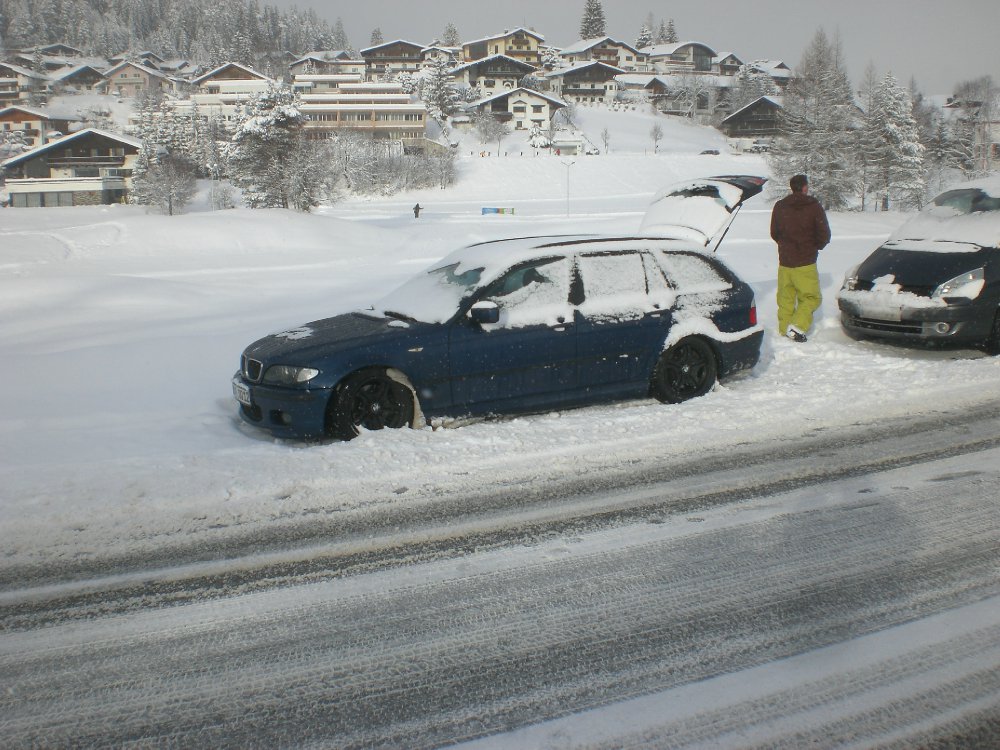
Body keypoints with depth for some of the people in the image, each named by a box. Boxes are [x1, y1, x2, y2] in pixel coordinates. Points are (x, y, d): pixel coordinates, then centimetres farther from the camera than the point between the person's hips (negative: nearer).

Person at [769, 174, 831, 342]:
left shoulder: (779, 207, 3)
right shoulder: (814, 207, -8)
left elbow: (774, 233, 12)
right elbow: (824, 235, -6)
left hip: (784, 262, 4)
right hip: (805, 263, -4)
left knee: (785, 299, 14)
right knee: (810, 297, 4)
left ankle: (785, 329, 15)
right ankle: (797, 327, -12)